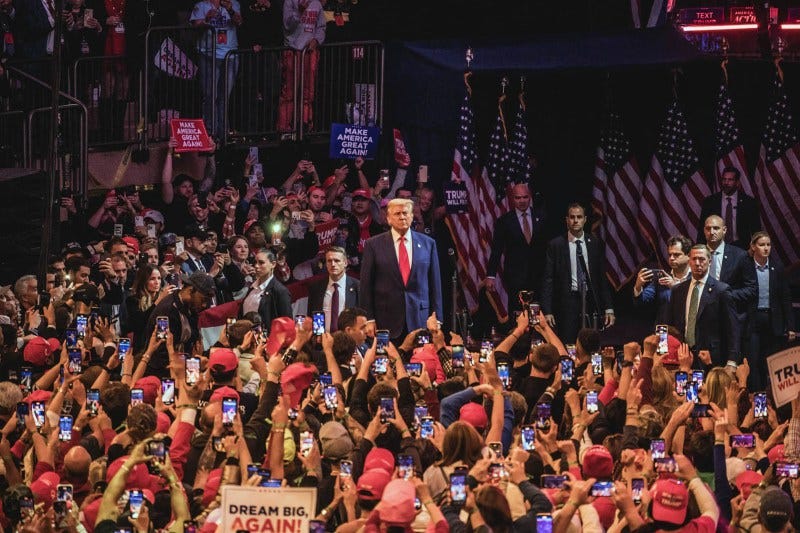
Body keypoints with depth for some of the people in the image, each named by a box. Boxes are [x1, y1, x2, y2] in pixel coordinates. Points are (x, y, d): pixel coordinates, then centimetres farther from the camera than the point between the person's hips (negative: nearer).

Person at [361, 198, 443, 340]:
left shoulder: (427, 243, 9)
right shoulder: (374, 245, 3)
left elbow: (435, 284, 10)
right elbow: (366, 286, 3)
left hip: (420, 320, 2)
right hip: (387, 321, -1)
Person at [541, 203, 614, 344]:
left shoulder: (596, 244, 8)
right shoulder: (555, 245, 1)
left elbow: (603, 278, 11)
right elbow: (548, 280, 1)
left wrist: (609, 308, 5)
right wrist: (547, 311, -6)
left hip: (591, 302, 2)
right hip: (567, 302, -2)